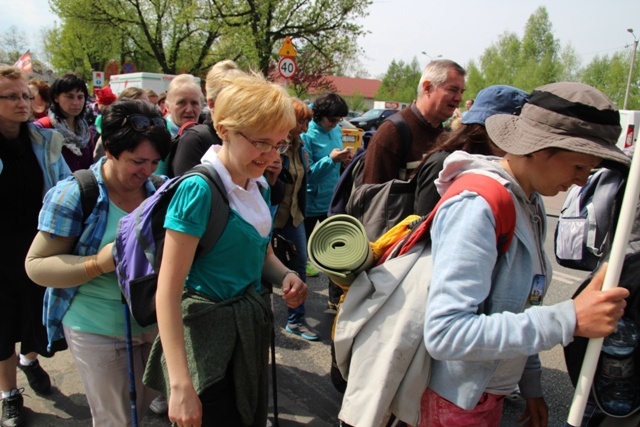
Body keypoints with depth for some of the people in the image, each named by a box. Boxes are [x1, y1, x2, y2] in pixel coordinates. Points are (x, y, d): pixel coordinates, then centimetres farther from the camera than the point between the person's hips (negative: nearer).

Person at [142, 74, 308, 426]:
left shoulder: (258, 185, 3)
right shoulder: (199, 189, -21)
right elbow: (167, 290, -22)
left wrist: (285, 277, -6)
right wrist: (180, 385, -24)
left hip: (250, 326, 8)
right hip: (205, 333, -7)